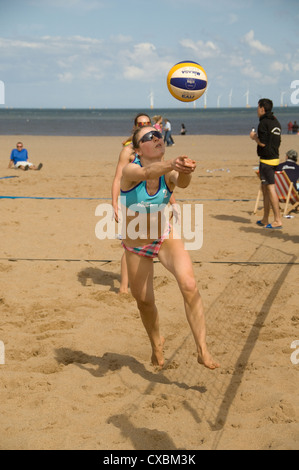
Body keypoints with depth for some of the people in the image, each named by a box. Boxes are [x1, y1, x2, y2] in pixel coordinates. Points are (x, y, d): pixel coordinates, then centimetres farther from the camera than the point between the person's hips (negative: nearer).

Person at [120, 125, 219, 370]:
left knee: (189, 285, -23)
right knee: (144, 302, 12)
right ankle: (156, 343, 43)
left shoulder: (169, 173, -17)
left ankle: (203, 350, -15)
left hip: (166, 238, 1)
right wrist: (173, 164, -70)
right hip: (136, 246, 0)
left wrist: (184, 172, -67)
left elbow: (181, 182, -42)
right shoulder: (130, 170, -24)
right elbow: (148, 172, -48)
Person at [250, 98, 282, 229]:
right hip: (275, 158, 9)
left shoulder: (264, 123, -14)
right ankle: (265, 220, 21)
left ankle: (278, 220, -12)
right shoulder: (276, 122, 14)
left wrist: (254, 137, 0)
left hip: (266, 159, -9)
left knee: (270, 188, -10)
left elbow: (262, 143, -19)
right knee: (265, 188, 16)